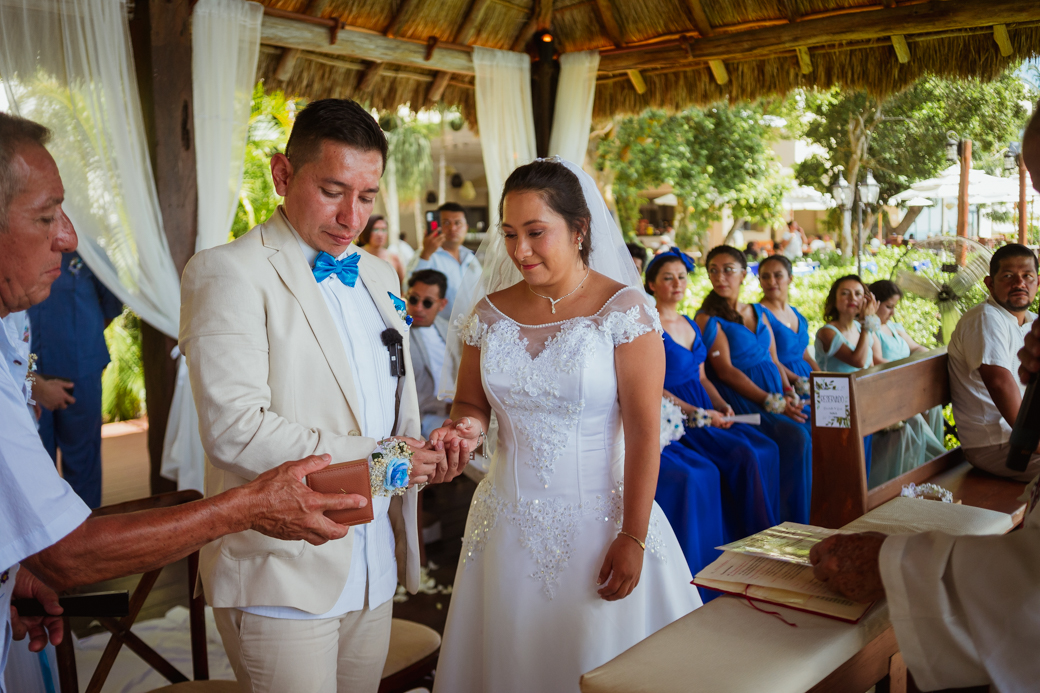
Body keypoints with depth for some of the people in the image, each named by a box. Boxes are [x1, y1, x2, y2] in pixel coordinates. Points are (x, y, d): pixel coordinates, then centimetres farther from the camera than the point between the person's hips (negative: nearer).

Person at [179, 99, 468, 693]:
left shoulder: (379, 274, 12)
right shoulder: (227, 272, -12)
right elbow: (234, 430, -20)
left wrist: (423, 455, -1)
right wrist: (371, 460, -17)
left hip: (375, 570, 7)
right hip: (283, 575, -7)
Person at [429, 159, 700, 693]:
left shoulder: (623, 308, -9)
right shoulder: (490, 313, 3)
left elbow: (644, 431, -12)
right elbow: (470, 402, 13)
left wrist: (633, 538, -13)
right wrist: (466, 425, -11)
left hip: (598, 520, -3)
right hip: (509, 523, 4)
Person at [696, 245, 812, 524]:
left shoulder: (759, 313, 19)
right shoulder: (708, 318, -2)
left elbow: (774, 360, 18)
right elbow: (725, 370, -10)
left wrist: (790, 393, -1)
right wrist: (771, 403, -17)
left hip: (775, 392, 6)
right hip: (742, 399, -6)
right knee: (796, 437, -27)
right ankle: (789, 522, -14)